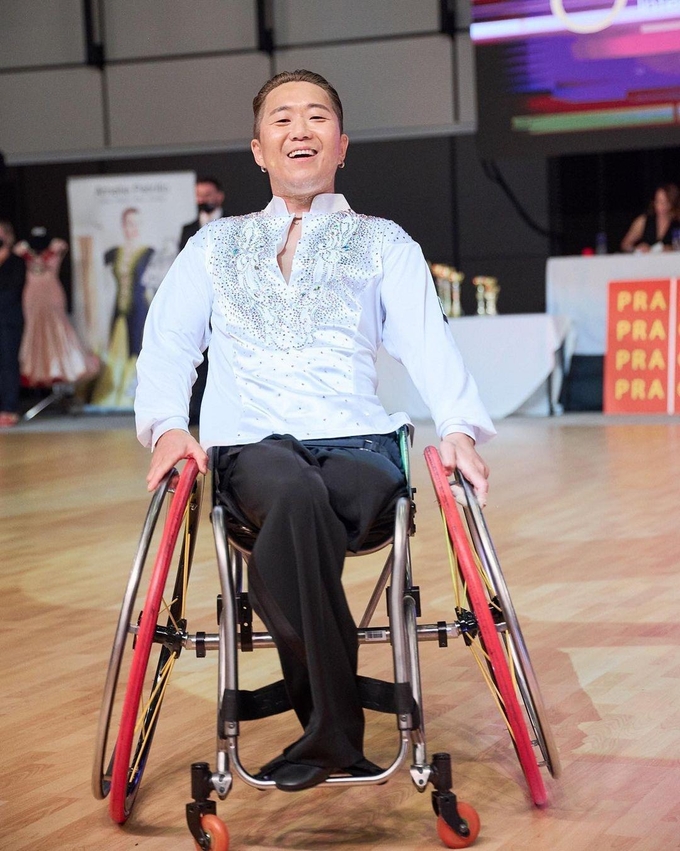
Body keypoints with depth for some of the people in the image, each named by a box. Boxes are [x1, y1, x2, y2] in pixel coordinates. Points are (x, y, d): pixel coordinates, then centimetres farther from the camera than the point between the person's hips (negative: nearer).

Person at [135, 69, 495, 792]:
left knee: (286, 544, -37)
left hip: (359, 443, 0)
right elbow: (167, 341, 15)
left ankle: (321, 727, -28)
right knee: (297, 495, -38)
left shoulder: (385, 244, 20)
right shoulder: (216, 246, 24)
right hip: (251, 446, 0)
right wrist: (167, 425, -5)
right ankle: (337, 731, -35)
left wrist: (458, 427, -13)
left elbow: (427, 341, 5)